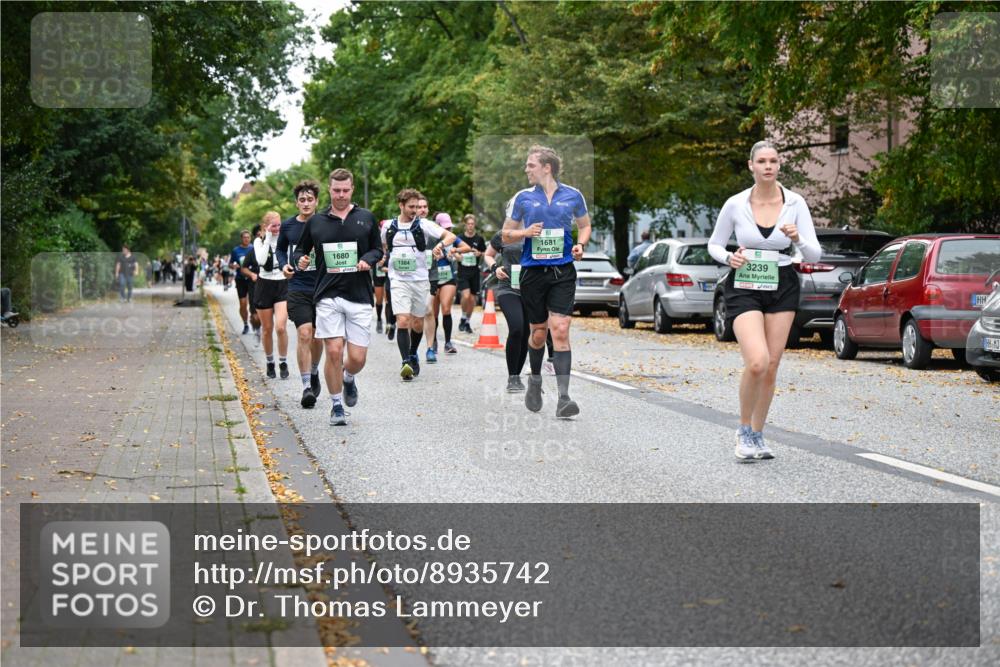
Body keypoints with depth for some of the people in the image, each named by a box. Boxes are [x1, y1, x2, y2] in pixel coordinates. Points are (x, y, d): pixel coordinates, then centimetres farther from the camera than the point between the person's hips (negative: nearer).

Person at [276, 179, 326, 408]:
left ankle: (314, 372, 39)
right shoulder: (288, 225, 2)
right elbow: (280, 249, 18)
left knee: (317, 337, 11)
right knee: (304, 334, -14)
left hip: (322, 288, 0)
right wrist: (284, 265, -1)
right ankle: (306, 387, -10)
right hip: (297, 288, 0)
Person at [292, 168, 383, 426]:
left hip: (359, 297, 1)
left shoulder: (366, 218, 9)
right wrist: (300, 260, -5)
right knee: (333, 351, -10)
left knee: (358, 358, -3)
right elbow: (300, 250, 18)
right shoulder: (316, 221, 8)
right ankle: (337, 405, 7)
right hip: (328, 296, 0)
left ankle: (348, 378, 34)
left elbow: (378, 249, 15)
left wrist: (368, 259, -6)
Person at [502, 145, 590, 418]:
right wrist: (526, 232, -10)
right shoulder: (522, 198, 5)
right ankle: (535, 380, 37)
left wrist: (580, 244, -1)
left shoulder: (573, 196, 5)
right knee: (538, 331, 9)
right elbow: (506, 234, 10)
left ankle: (563, 397, -14)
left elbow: (585, 225, 19)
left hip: (563, 272, -1)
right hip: (533, 271, 1)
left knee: (560, 331, -12)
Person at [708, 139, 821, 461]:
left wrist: (798, 239, -25)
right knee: (757, 362, -20)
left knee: (771, 367, 4)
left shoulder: (795, 204, -5)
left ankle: (757, 435, 21)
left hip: (782, 288, 3)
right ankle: (744, 430, 2)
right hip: (744, 289, -2)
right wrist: (729, 258, -15)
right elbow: (714, 244, 6)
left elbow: (814, 256, -5)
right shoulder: (735, 204, -8)